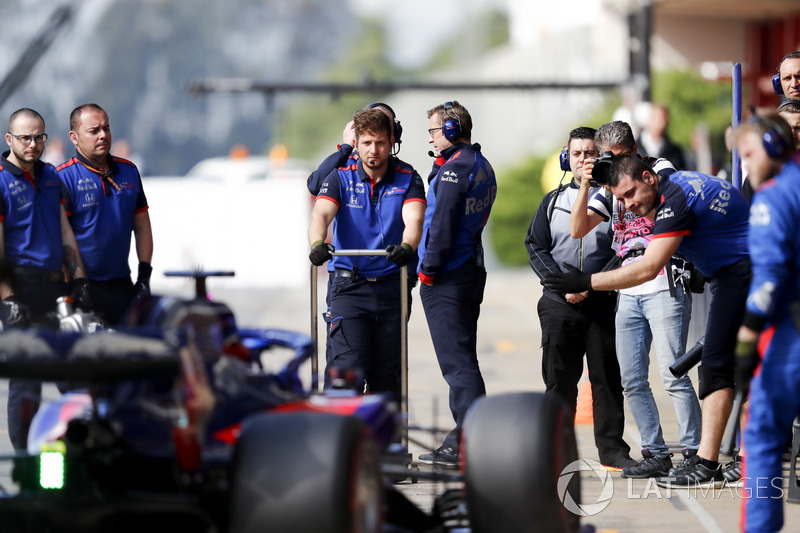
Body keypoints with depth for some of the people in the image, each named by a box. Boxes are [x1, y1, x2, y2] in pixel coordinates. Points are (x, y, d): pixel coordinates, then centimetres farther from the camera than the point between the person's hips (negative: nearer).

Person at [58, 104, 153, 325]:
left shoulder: (129, 171, 13)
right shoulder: (64, 177, -6)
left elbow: (142, 226, 17)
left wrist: (144, 274, 8)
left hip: (123, 287, 6)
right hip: (83, 287, -5)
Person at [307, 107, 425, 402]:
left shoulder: (408, 179, 1)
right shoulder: (341, 178, 1)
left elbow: (414, 219, -16)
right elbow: (321, 214, -16)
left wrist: (406, 247, -40)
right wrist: (317, 244, -39)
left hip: (392, 286, 1)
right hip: (349, 286, -1)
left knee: (386, 373, 4)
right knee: (347, 366, -13)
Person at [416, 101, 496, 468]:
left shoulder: (454, 169, -16)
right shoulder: (482, 166, 14)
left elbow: (443, 223, -19)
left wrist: (428, 269, -13)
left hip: (446, 279, -10)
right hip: (472, 269, 10)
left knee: (457, 361, -8)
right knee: (461, 358, 15)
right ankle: (463, 437, 19)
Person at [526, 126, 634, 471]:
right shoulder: (553, 201, 15)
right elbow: (536, 247, 9)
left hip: (604, 302, -2)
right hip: (559, 305, 2)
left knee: (607, 378, -2)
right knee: (559, 378, 4)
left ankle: (612, 450, 3)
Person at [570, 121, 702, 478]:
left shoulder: (660, 169, 2)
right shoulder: (609, 187, 17)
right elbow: (578, 230, 8)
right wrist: (585, 186, -5)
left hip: (665, 285, -6)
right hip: (628, 293, 6)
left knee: (673, 375, -12)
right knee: (632, 381, 3)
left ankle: (693, 453, -9)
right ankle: (655, 454, 10)